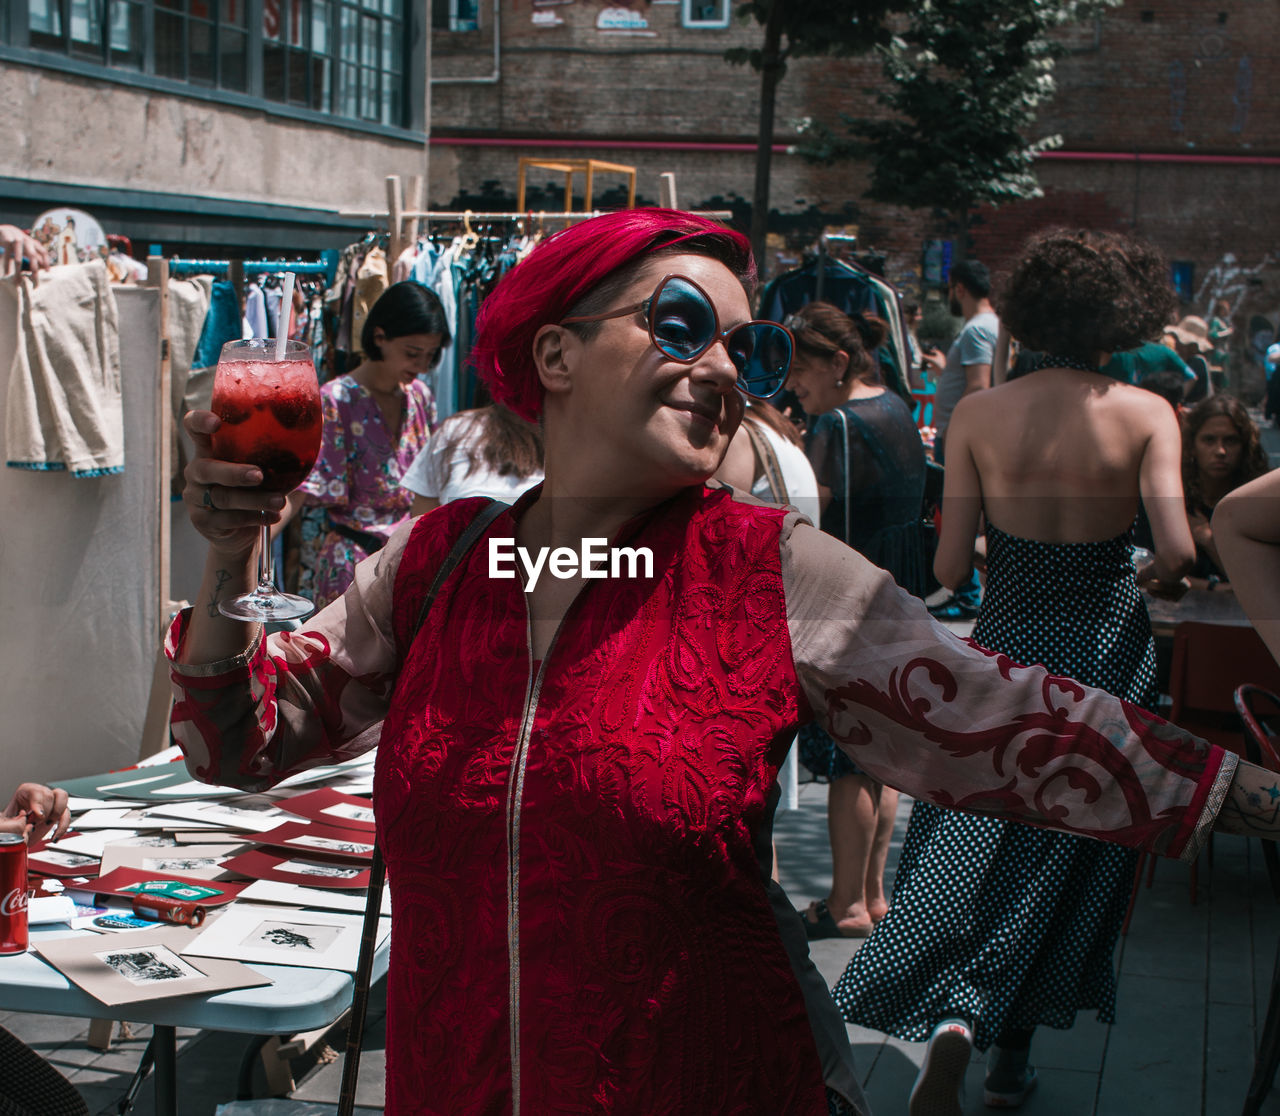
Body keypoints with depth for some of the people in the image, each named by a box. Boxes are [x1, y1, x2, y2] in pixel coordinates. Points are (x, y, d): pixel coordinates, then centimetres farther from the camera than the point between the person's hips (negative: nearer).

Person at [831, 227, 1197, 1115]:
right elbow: (1177, 552, -18)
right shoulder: (1146, 415, -10)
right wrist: (1145, 568, 4)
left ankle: (952, 1022, -15)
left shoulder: (979, 415, -7)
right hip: (1109, 651, 0)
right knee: (1068, 859, 14)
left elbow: (950, 568, -7)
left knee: (971, 843, 8)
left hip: (1010, 644, 0)